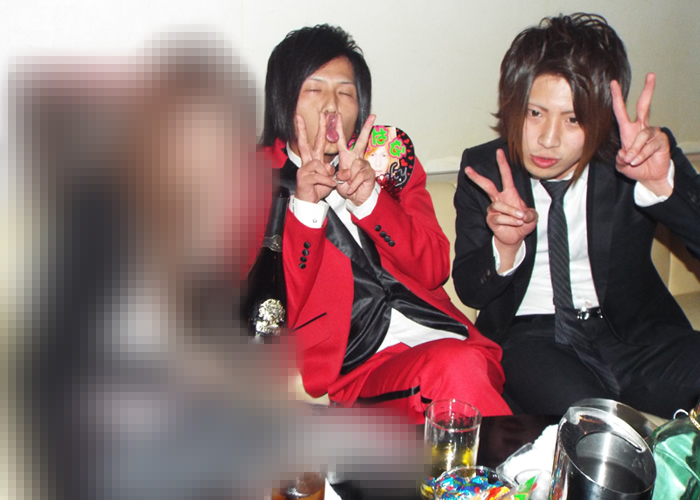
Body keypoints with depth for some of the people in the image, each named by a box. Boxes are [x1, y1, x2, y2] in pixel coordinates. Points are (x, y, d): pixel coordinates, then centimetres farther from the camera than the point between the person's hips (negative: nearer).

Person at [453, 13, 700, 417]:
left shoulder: (636, 159, -2)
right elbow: (470, 291, 3)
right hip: (531, 334, -1)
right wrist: (505, 247, -20)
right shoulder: (484, 170, 0)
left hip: (633, 329, 2)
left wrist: (661, 182, -33)